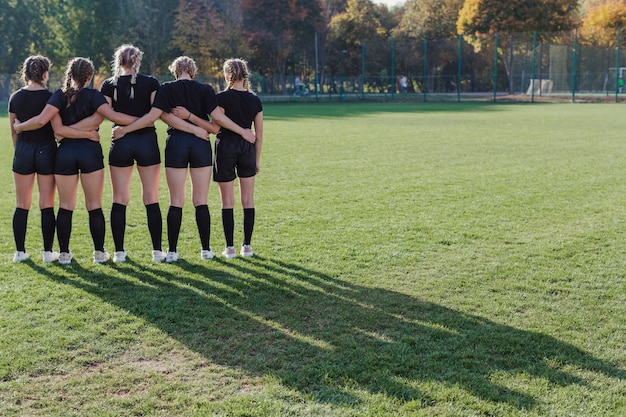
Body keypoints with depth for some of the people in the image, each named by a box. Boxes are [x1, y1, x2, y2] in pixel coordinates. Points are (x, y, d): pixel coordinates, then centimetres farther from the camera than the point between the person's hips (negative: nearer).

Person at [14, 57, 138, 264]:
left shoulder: (59, 95, 1)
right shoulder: (93, 95, -3)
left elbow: (41, 120, -12)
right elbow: (113, 115, -16)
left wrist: (19, 127, 5)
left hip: (65, 153, 1)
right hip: (90, 153, -1)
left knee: (65, 206, 9)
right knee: (94, 206, 5)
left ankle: (64, 253, 12)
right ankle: (100, 252, 8)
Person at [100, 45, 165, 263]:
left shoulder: (109, 85, 2)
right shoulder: (151, 83, 0)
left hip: (121, 144, 0)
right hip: (147, 141, 0)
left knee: (120, 199, 7)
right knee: (151, 199, 5)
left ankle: (119, 251, 6)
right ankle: (157, 250, 5)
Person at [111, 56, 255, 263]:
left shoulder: (166, 89, 0)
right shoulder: (205, 89, 2)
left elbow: (152, 116, -7)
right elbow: (218, 117, -4)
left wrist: (125, 129, -1)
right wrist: (243, 132, 4)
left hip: (176, 144, -1)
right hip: (201, 145, 1)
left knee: (176, 202, 4)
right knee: (201, 202, 7)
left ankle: (172, 251, 5)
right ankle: (206, 249, 9)